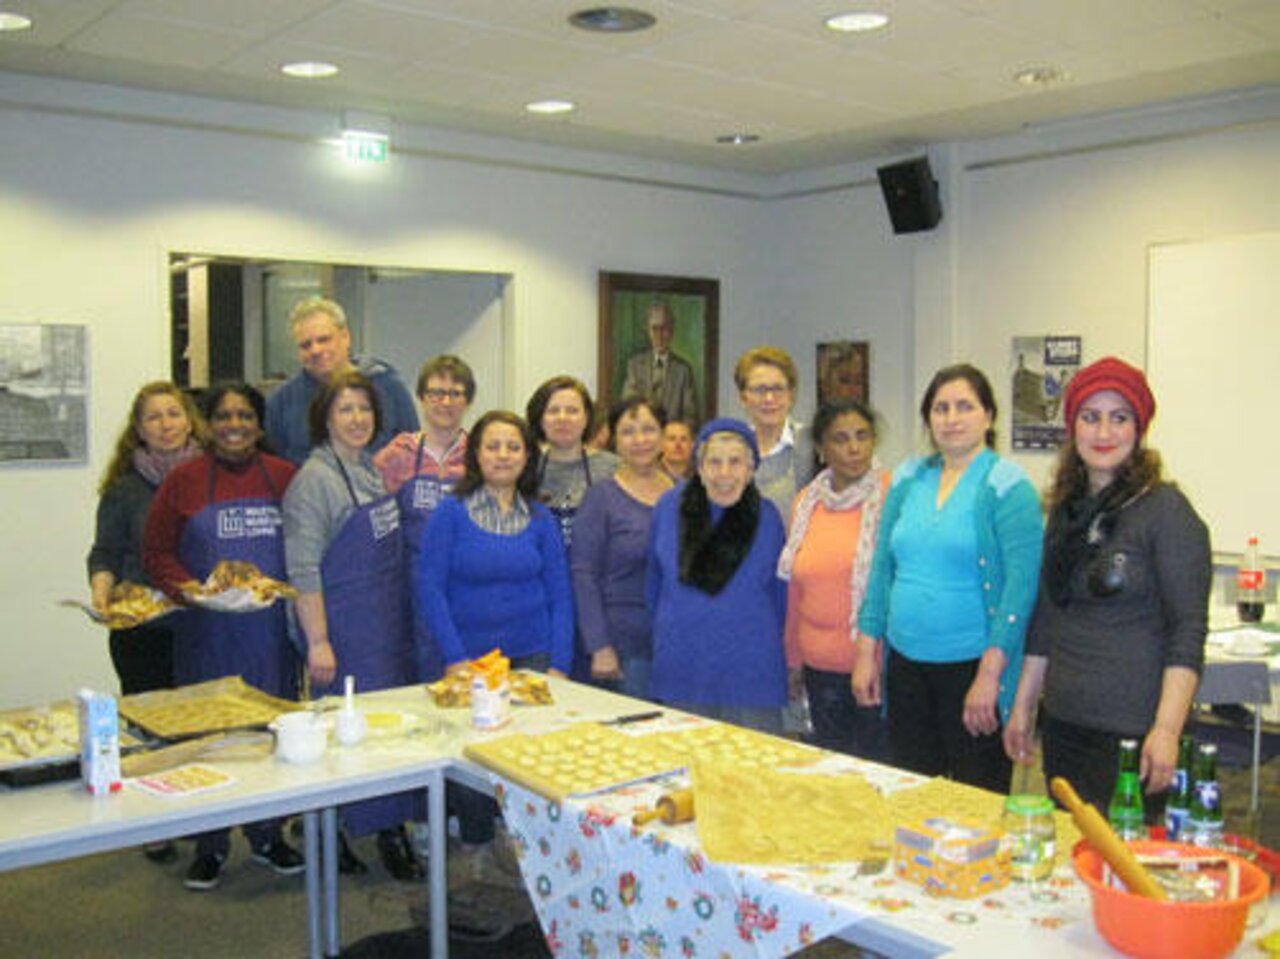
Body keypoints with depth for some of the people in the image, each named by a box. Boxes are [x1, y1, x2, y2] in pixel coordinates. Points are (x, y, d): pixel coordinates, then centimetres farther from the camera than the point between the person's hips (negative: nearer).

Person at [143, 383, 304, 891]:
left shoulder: (285, 478, 4)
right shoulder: (183, 480, 1)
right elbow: (156, 553, 2)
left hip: (271, 629, 1)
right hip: (206, 633, -1)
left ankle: (268, 835, 26)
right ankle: (210, 846, 20)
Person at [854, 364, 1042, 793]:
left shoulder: (1006, 484, -7)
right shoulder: (907, 479, 10)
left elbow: (1020, 583, -13)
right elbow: (882, 566, 14)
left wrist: (990, 674, -17)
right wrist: (866, 650, 9)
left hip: (971, 668, -5)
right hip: (905, 663, 5)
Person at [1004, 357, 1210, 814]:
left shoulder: (1165, 509, -9)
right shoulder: (1067, 509, 10)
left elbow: (1189, 631, -13)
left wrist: (1166, 731, -20)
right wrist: (1022, 708, 16)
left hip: (1131, 730, -6)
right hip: (1062, 725, 6)